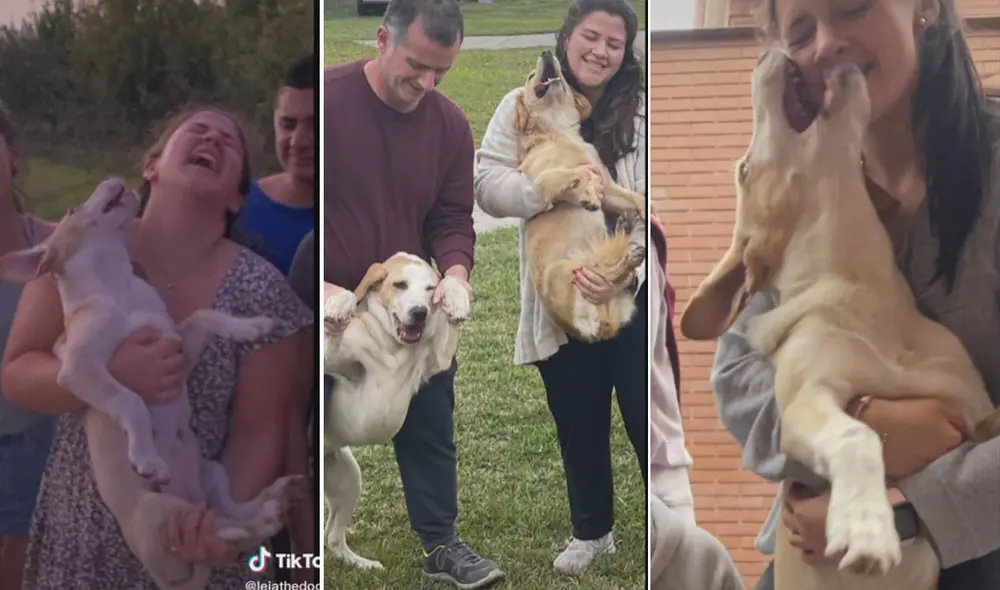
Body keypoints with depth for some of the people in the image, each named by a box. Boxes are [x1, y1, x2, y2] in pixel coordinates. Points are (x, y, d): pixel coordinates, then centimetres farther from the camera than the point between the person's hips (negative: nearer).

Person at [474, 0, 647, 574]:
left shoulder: (642, 110, -6)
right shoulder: (523, 107, 1)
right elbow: (487, 185, -5)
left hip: (634, 294, -3)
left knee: (647, 419, 3)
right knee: (578, 423, 17)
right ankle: (592, 530, 38)